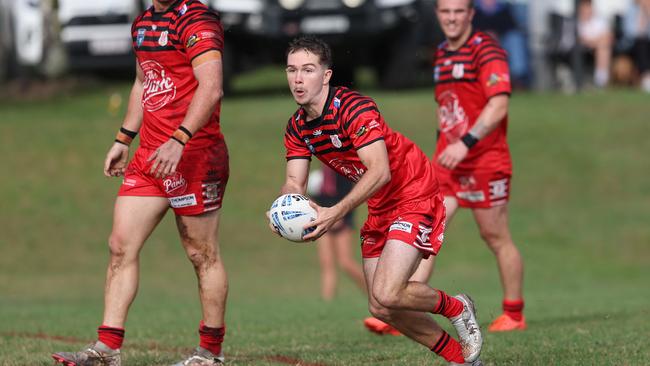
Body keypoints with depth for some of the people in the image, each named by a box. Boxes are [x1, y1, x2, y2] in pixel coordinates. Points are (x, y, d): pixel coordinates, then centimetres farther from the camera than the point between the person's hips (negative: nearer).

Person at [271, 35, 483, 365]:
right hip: (380, 210, 9)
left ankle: (457, 308, 7)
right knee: (382, 310, 5)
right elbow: (295, 182, -1)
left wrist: (336, 212, -41)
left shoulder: (354, 108, -24)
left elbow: (380, 172, -32)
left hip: (415, 198, -9)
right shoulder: (297, 127, 1)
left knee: (386, 296, -22)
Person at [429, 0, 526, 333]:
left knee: (496, 237, 4)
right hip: (446, 162, 6)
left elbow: (499, 105, -20)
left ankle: (514, 315, 17)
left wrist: (466, 143, -28)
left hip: (485, 161, -6)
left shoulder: (487, 51, -9)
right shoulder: (441, 55, 14)